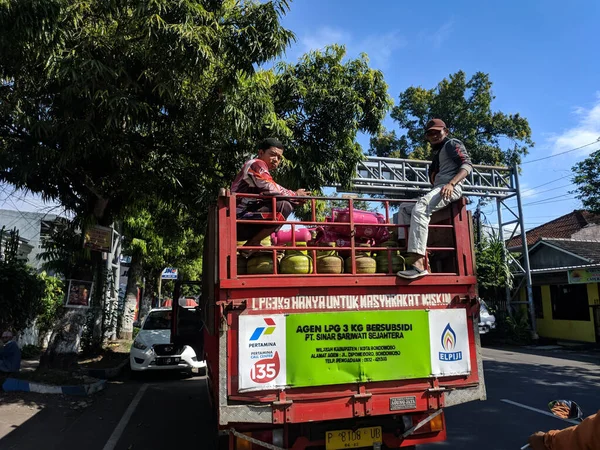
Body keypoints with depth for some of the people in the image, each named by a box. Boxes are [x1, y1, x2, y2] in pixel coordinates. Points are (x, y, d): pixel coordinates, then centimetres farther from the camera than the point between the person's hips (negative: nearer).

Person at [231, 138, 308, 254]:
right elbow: (271, 190, -16)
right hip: (239, 219, -10)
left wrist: (295, 197, 0)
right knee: (284, 206, -21)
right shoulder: (256, 164, -3)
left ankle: (252, 243, 8)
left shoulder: (261, 170, 27)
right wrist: (295, 195, -2)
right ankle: (252, 244, -12)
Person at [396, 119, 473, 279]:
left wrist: (451, 183, -25)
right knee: (405, 207, 14)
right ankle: (404, 247, -4)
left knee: (420, 209, -33)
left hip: (450, 188, -10)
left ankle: (419, 263, -45)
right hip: (437, 189, 10)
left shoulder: (453, 144, 5)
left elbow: (467, 165, -10)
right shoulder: (437, 152, 30)